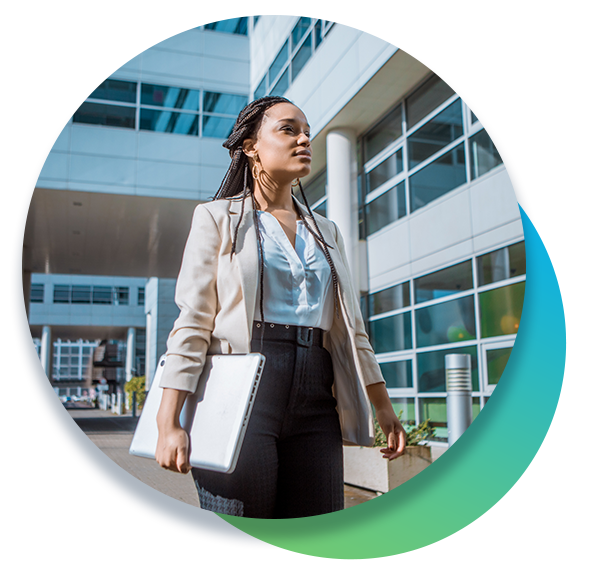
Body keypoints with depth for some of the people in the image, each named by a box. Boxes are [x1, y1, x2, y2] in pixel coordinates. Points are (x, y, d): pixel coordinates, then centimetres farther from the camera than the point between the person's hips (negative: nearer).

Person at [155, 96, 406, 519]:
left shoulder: (326, 232, 21)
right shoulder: (219, 217, 6)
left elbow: (351, 328, 19)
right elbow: (192, 323, -3)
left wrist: (383, 407, 13)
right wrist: (170, 423, -11)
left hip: (314, 400, 5)